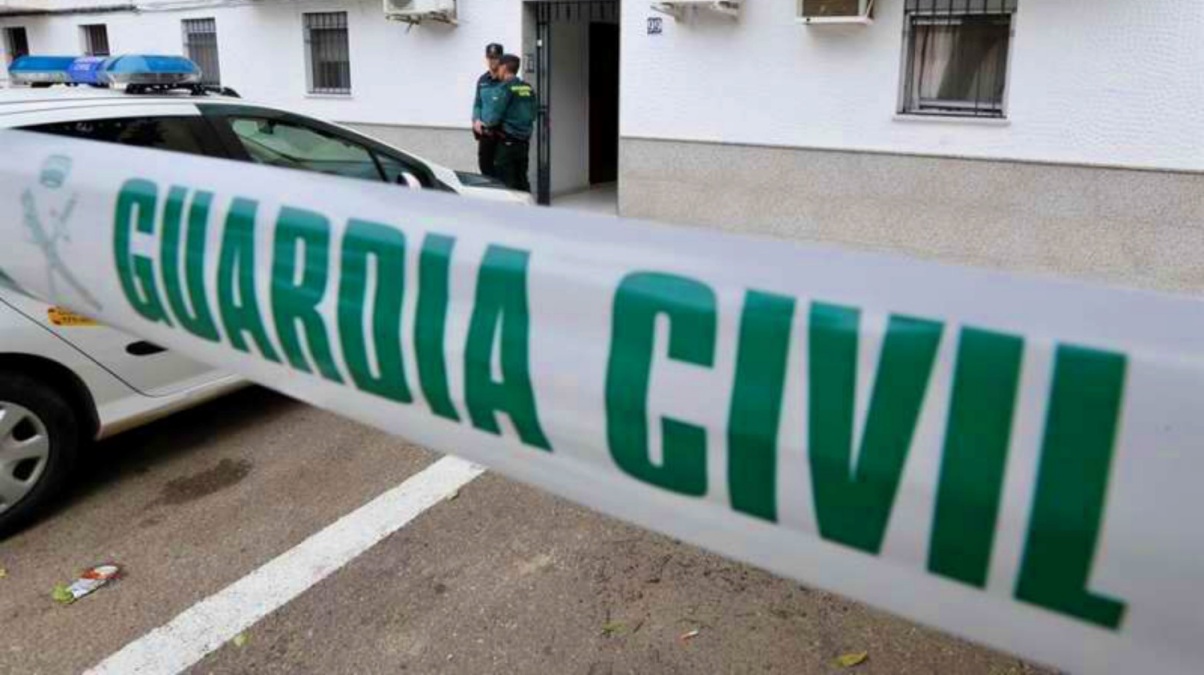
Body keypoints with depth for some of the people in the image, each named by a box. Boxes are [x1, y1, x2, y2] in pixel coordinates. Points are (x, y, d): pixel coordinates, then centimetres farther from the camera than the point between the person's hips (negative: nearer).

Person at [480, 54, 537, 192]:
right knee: (521, 181, 14)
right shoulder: (529, 88, 6)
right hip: (524, 141, 7)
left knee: (506, 182, -1)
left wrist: (484, 122, 4)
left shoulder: (504, 88, -14)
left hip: (507, 142, -7)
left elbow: (492, 117, -16)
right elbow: (534, 113, 12)